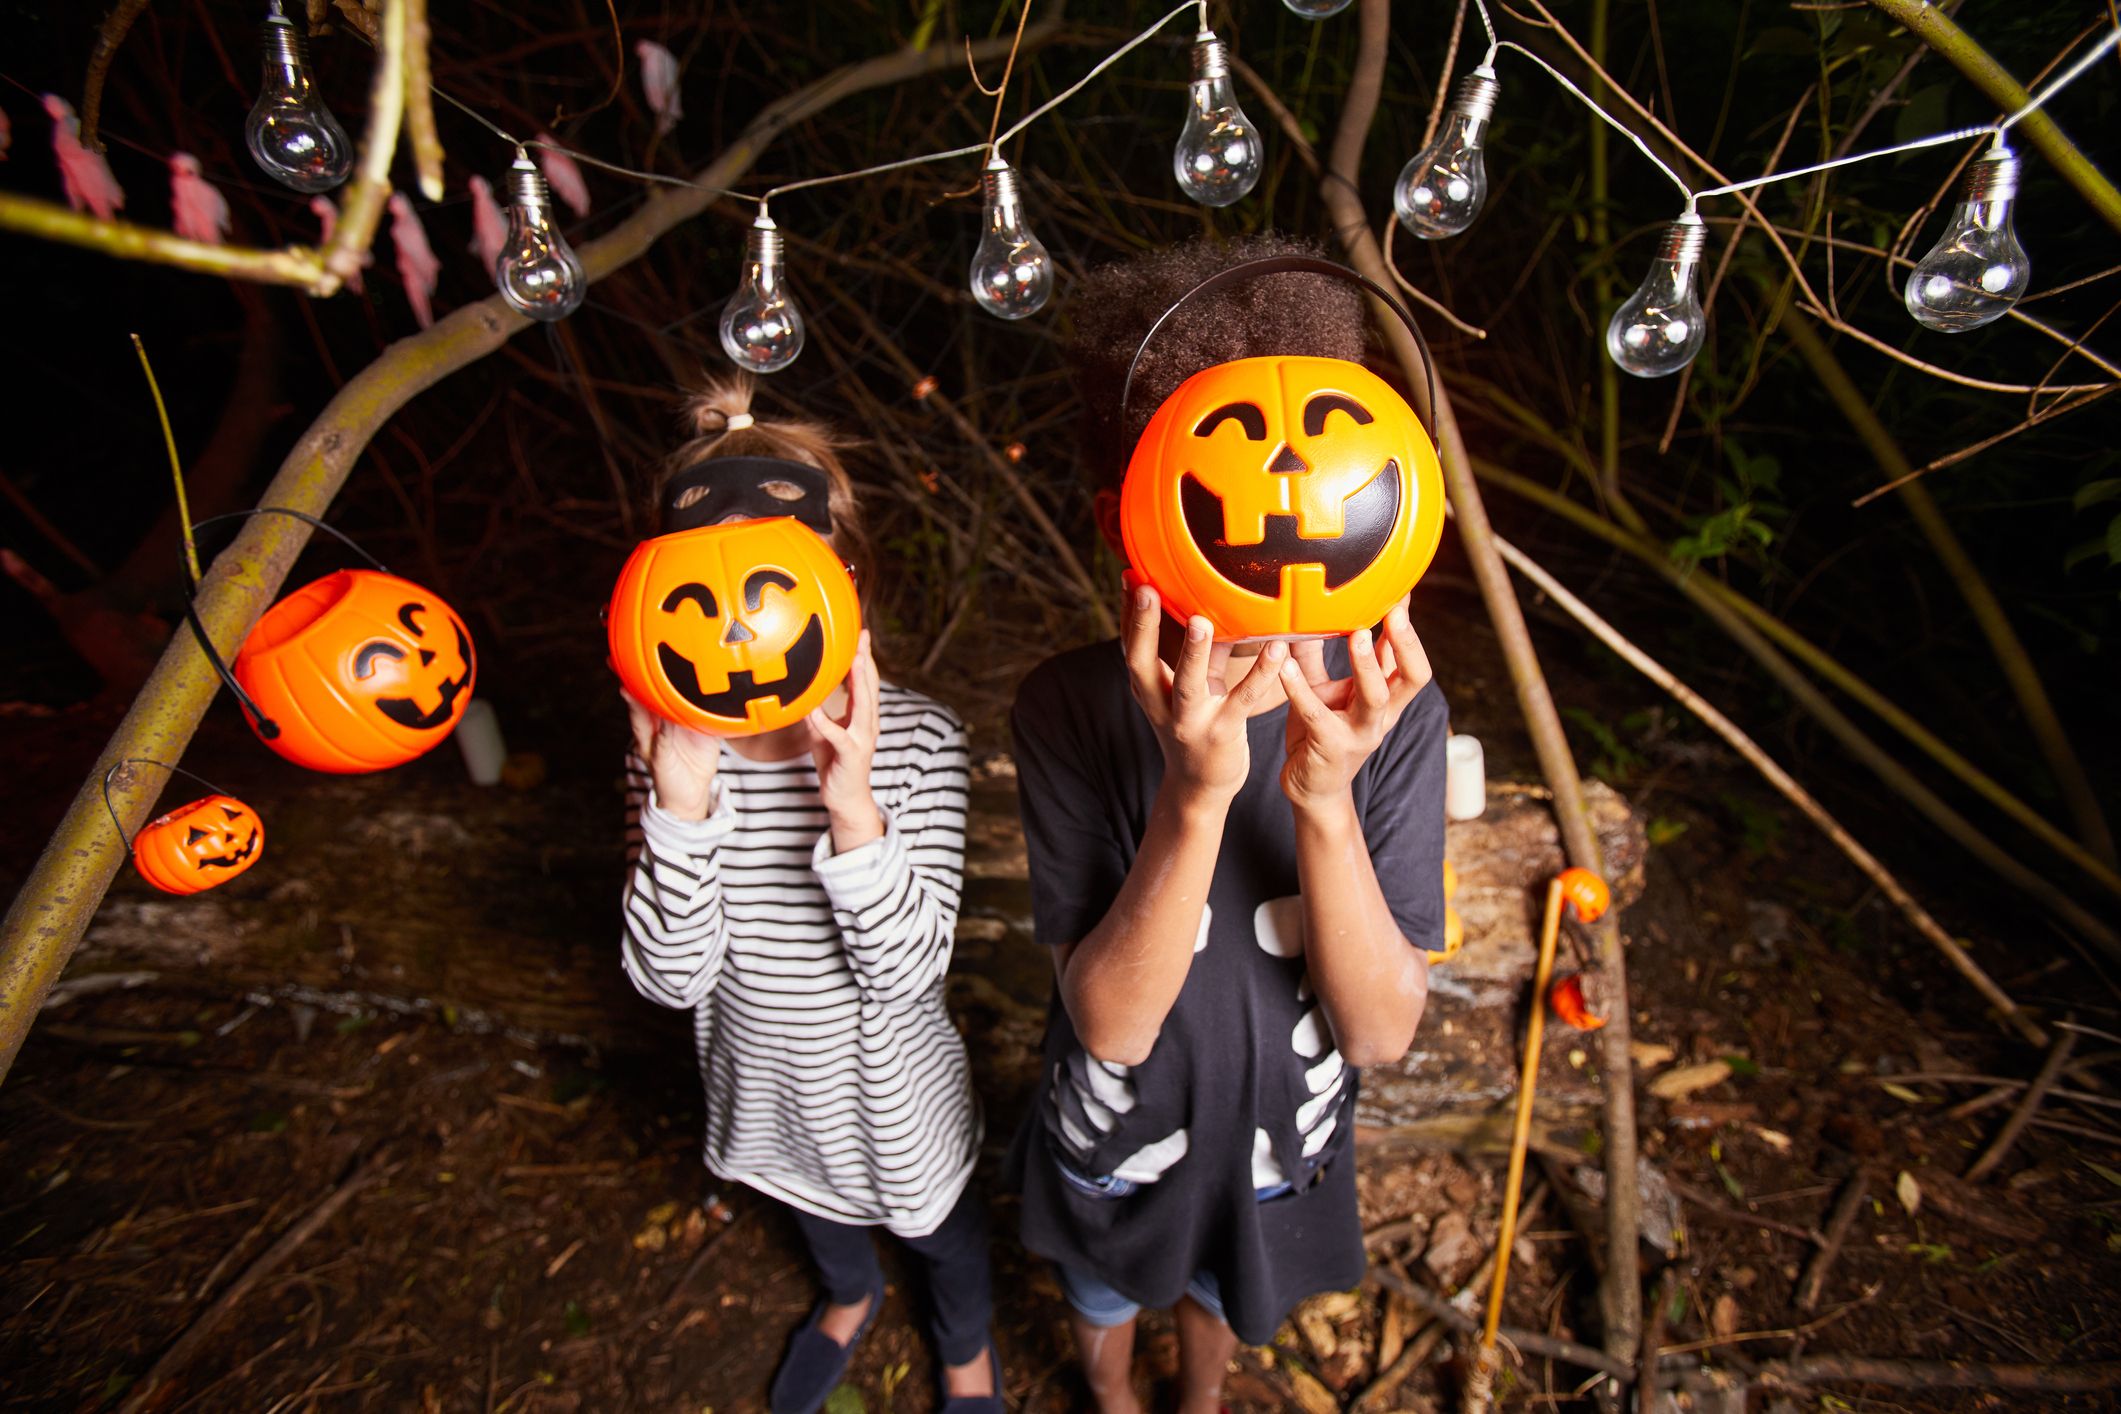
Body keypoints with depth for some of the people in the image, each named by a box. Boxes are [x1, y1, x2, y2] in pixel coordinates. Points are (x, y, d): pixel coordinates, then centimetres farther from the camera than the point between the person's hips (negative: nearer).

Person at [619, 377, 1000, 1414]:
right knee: (812, 1204, 35)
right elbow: (671, 976, -23)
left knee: (939, 1228, 27)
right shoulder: (668, 753, -20)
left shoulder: (918, 741, -29)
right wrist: (680, 800, -38)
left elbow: (907, 968, -30)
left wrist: (851, 803, -45)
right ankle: (850, 1296, 72)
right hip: (766, 1084, 3)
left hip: (895, 1086, -3)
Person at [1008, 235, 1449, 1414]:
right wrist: (1197, 791, -47)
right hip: (1116, 1138, -1)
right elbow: (1111, 1020, -31)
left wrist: (1323, 796, -42)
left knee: (1221, 1302, 34)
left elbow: (1382, 1031, -25)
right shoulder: (1075, 709, -29)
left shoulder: (1390, 710, -25)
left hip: (1279, 1136, 2)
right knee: (1106, 1306, 32)